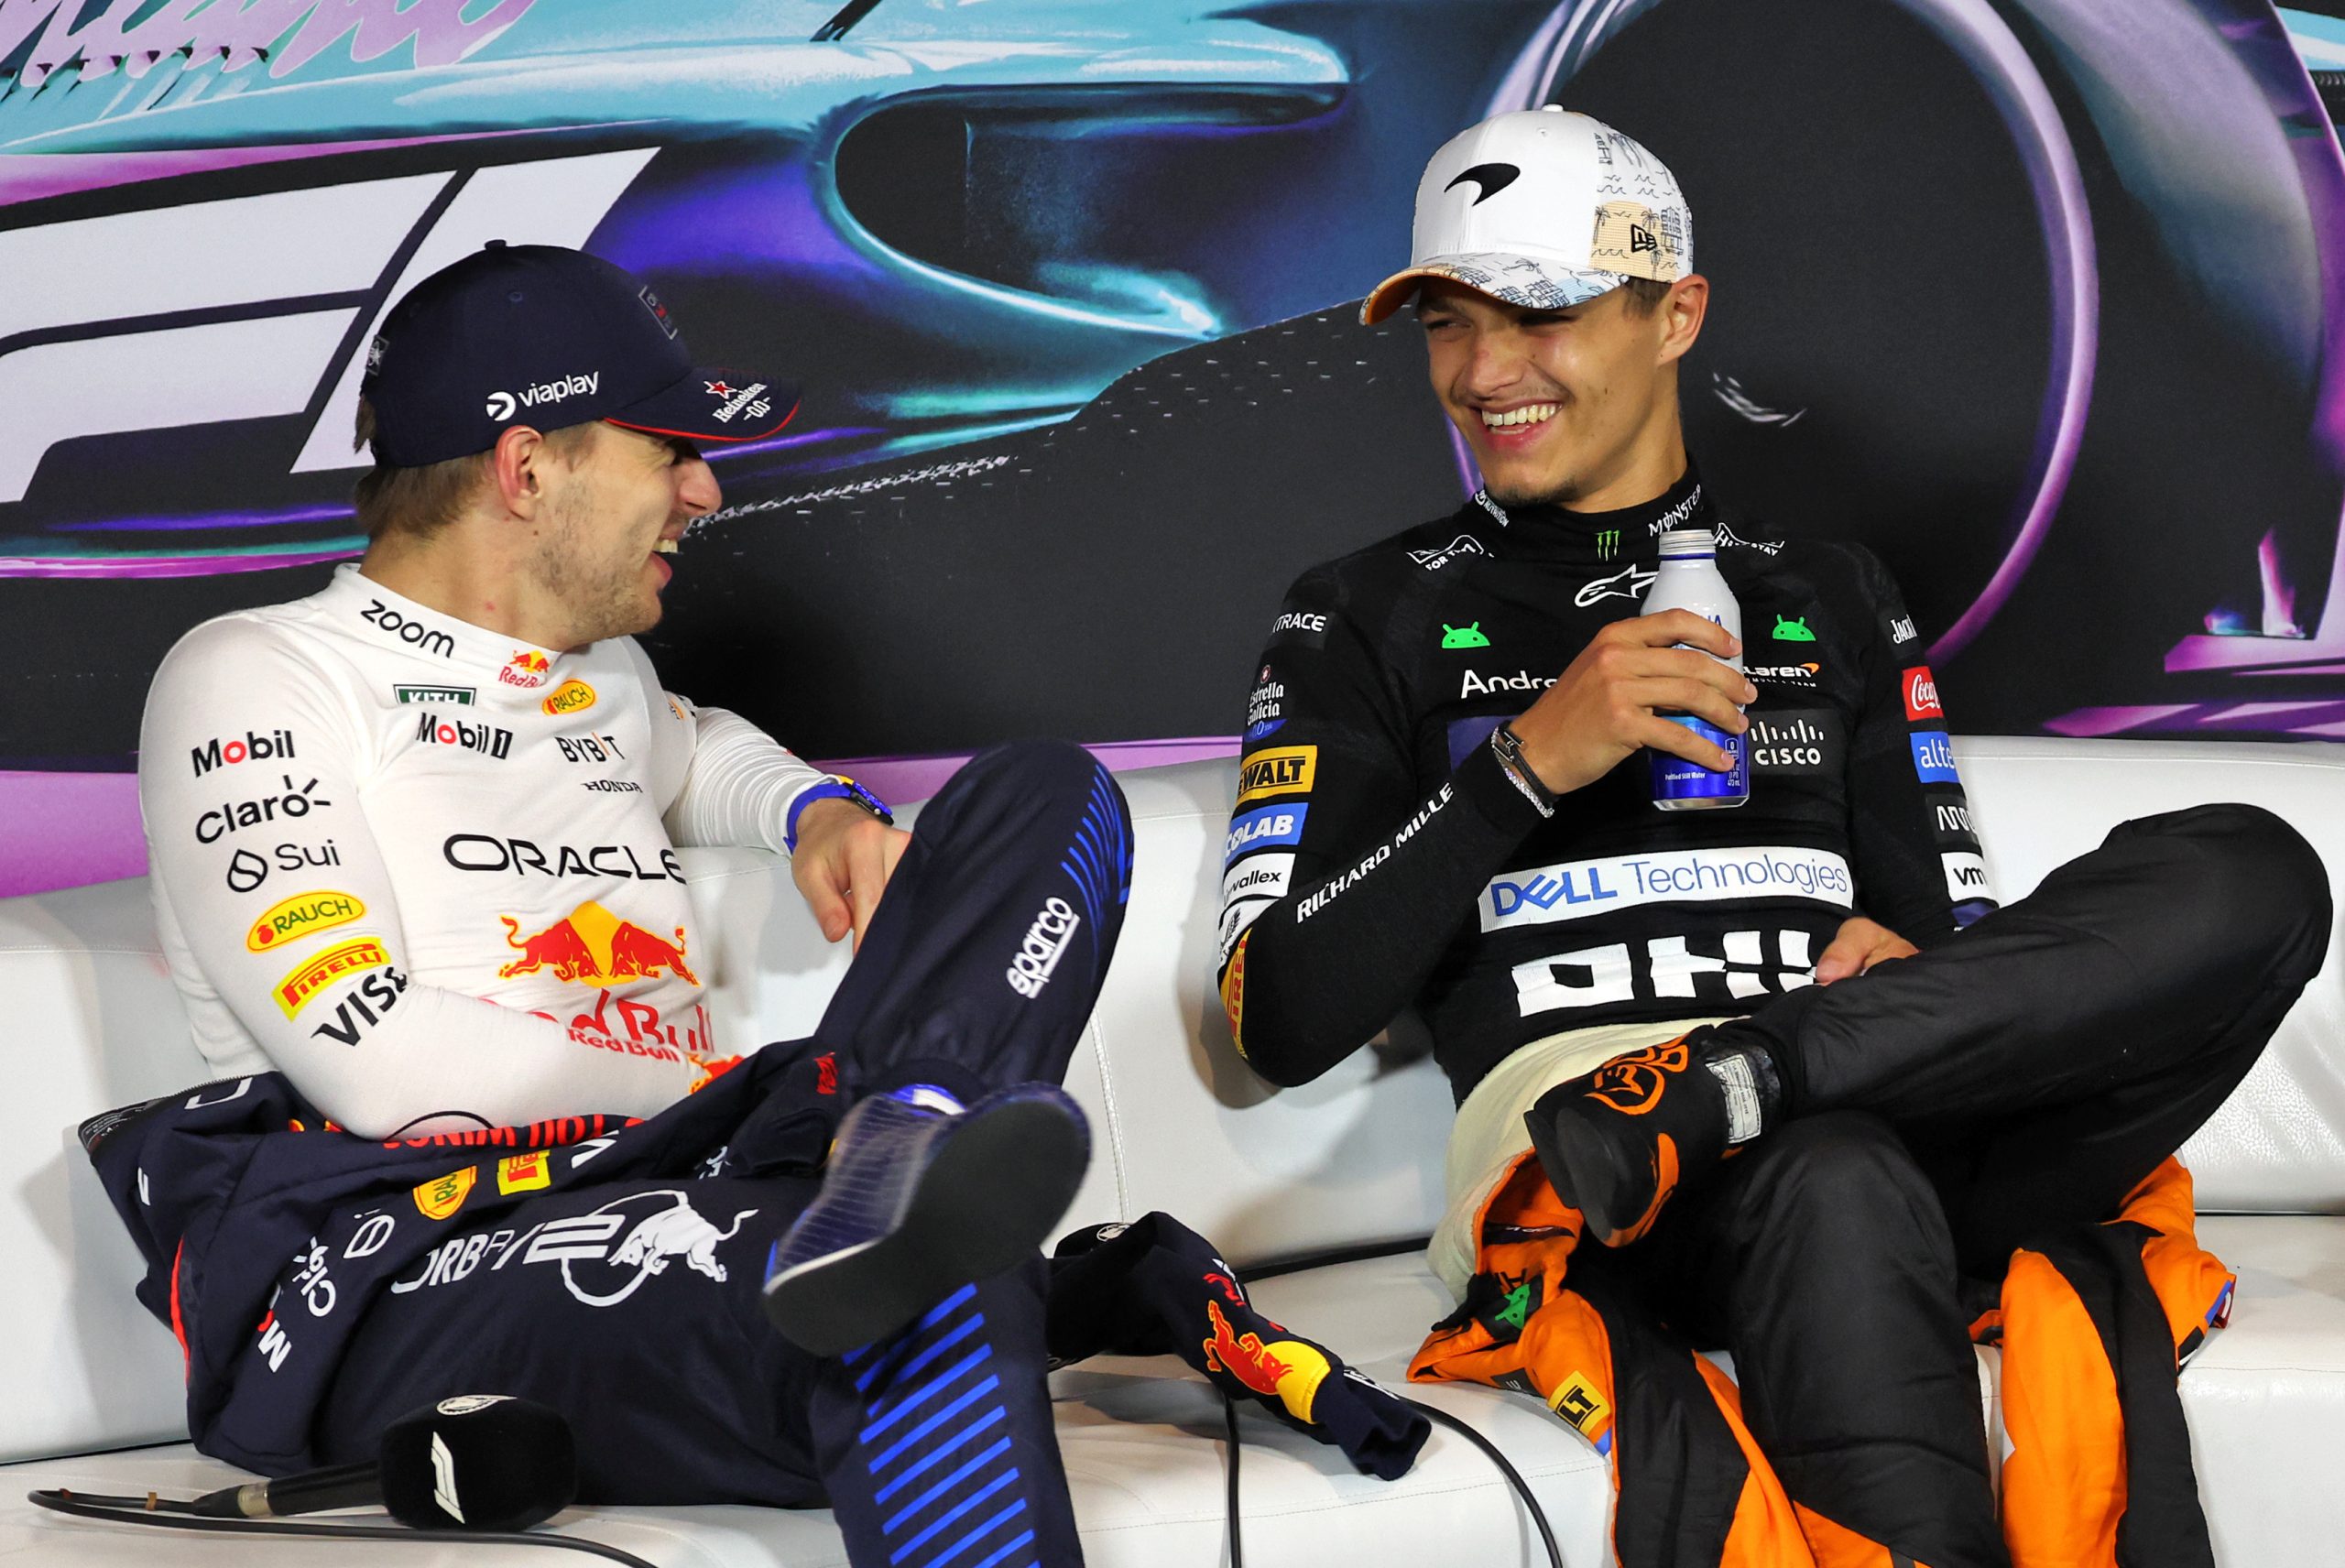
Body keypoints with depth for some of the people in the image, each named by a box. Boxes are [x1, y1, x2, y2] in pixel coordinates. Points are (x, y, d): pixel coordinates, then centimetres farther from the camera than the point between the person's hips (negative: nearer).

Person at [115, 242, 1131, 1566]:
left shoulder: (603, 679, 29)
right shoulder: (257, 679, 4)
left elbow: (694, 752, 55)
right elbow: (379, 1060, -9)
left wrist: (818, 808, 30)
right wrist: (728, 1096, -9)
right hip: (392, 1269, -9)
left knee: (1047, 796, -9)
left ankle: (897, 1158, -34)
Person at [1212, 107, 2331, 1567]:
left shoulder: (1830, 596, 26)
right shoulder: (1370, 617, 17)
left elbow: (1950, 936, 23)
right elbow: (1280, 1021, 4)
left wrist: (1907, 963, -3)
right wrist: (1529, 764, -6)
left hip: (1907, 1129, 5)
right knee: (1837, 1181, -41)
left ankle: (1689, 1096, -31)